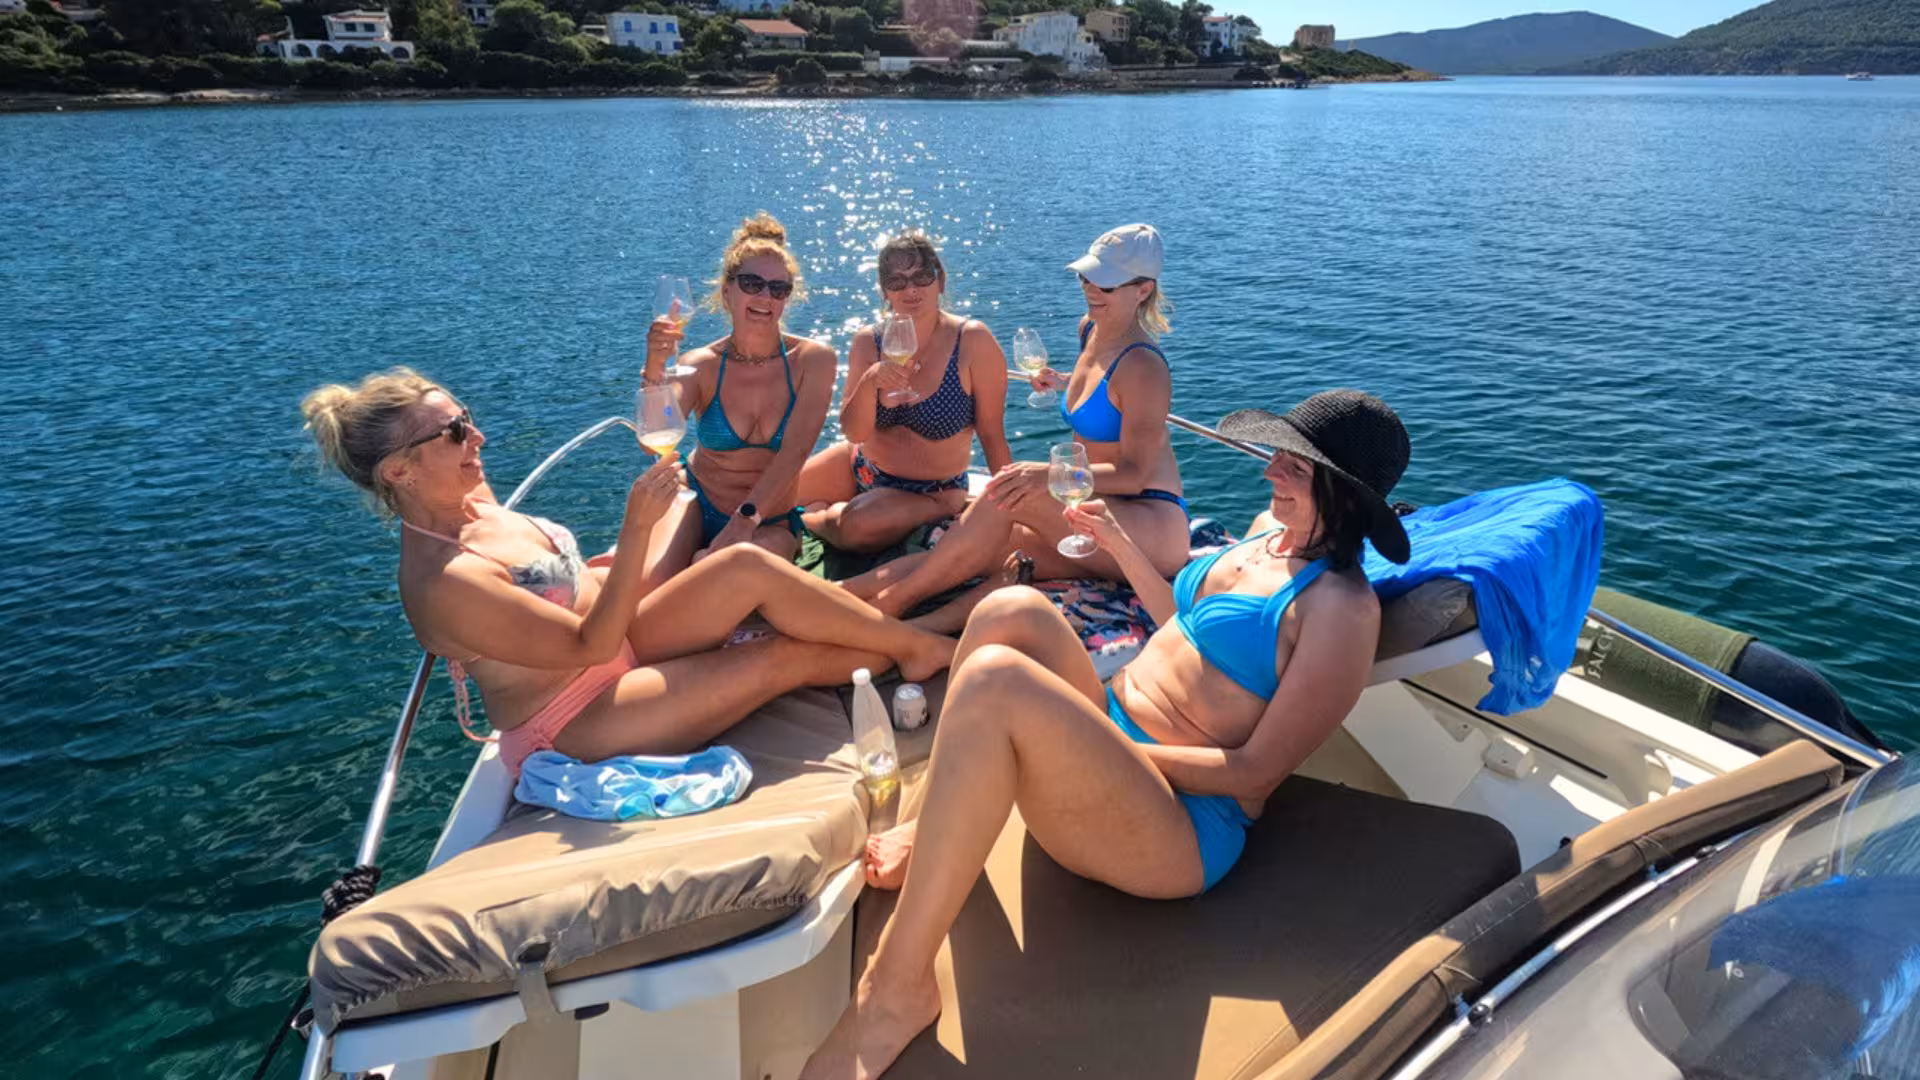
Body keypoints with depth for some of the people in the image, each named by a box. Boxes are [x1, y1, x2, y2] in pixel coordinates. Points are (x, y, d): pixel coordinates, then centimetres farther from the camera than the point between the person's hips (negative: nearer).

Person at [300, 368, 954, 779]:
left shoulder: (470, 501, 1)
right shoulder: (442, 583, -27)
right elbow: (590, 646, -26)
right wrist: (635, 531, -33)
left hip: (617, 646, 8)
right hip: (578, 722, -8)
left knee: (750, 567, -13)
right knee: (790, 658, -16)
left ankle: (901, 634, -2)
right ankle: (916, 650, 9)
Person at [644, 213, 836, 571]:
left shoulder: (813, 360, -10)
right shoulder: (702, 366, -9)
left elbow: (794, 453, -18)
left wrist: (746, 520, -27)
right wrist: (655, 373, -40)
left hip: (770, 519, 0)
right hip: (698, 501, 1)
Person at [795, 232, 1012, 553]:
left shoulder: (973, 340, -20)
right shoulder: (868, 341, -8)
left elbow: (992, 434, -14)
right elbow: (854, 433, -11)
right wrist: (869, 382, -30)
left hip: (929, 492, -4)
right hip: (862, 468, 5)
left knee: (855, 525, -31)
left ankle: (815, 521, 3)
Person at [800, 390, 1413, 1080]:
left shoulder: (1341, 605, -14)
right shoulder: (1270, 529, 12)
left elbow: (1256, 770, -16)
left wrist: (1113, 751, -18)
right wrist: (1120, 542, 23)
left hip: (1183, 823, -8)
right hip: (1110, 732, 9)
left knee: (994, 681, -33)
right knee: (1013, 610, -17)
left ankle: (896, 987, -23)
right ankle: (942, 829, -4)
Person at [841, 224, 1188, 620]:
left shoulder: (1143, 368, -16)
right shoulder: (1090, 330, 11)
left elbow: (1134, 474, -23)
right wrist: (1064, 383, 26)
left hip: (1153, 529, -8)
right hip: (1102, 516, 8)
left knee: (1011, 496, -28)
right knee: (992, 547, -14)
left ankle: (895, 599, -21)